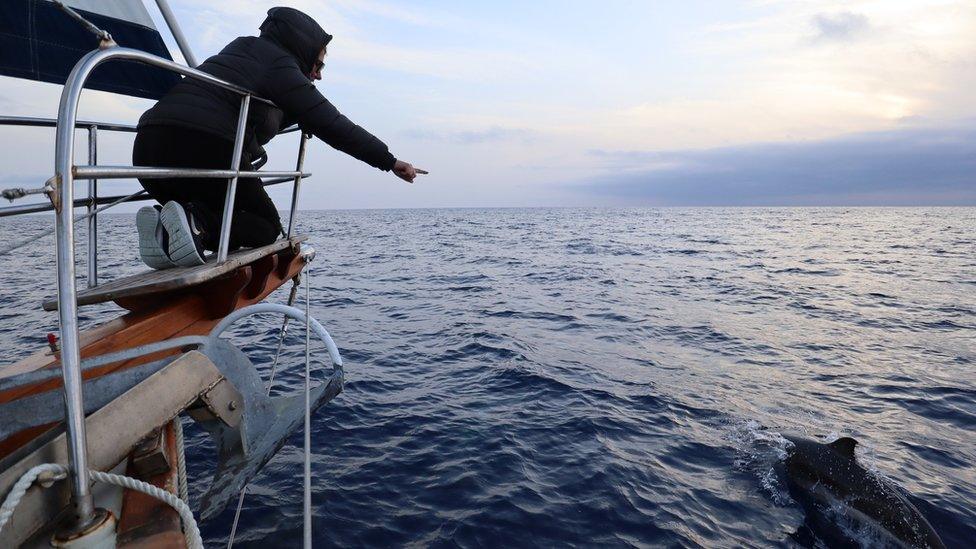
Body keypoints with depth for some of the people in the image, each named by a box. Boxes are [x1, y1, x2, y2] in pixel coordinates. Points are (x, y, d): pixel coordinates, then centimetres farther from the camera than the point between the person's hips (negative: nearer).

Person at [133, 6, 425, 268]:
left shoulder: (241, 50, 28)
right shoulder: (279, 66, 1)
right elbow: (333, 126, -6)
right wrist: (389, 161, -2)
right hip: (206, 149, -8)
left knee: (221, 216, 26)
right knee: (266, 227, 9)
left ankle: (162, 224, -5)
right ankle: (195, 222, -20)